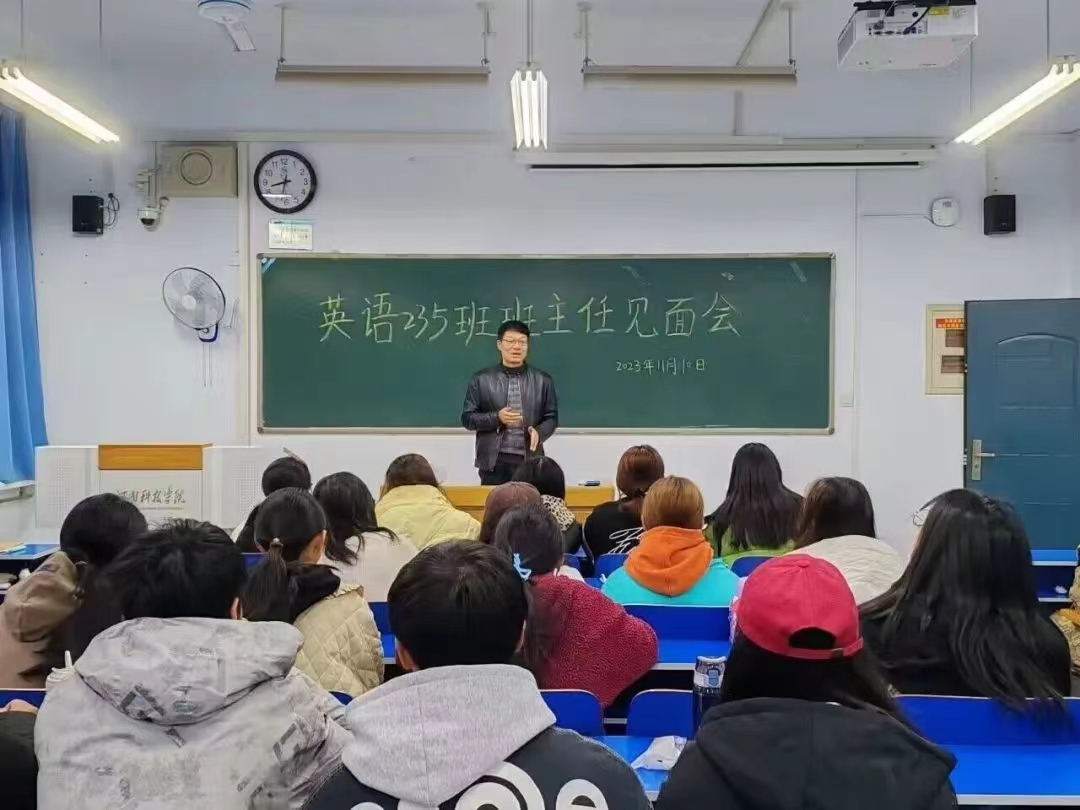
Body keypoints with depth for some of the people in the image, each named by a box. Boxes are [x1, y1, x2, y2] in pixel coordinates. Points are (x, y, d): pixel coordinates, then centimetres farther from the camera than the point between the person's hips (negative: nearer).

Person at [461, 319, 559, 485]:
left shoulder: (543, 380, 8)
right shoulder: (481, 379, 5)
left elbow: (551, 417, 9)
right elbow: (467, 418, 3)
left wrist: (539, 432, -12)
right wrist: (497, 418, -13)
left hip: (530, 461, 1)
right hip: (494, 462, -1)